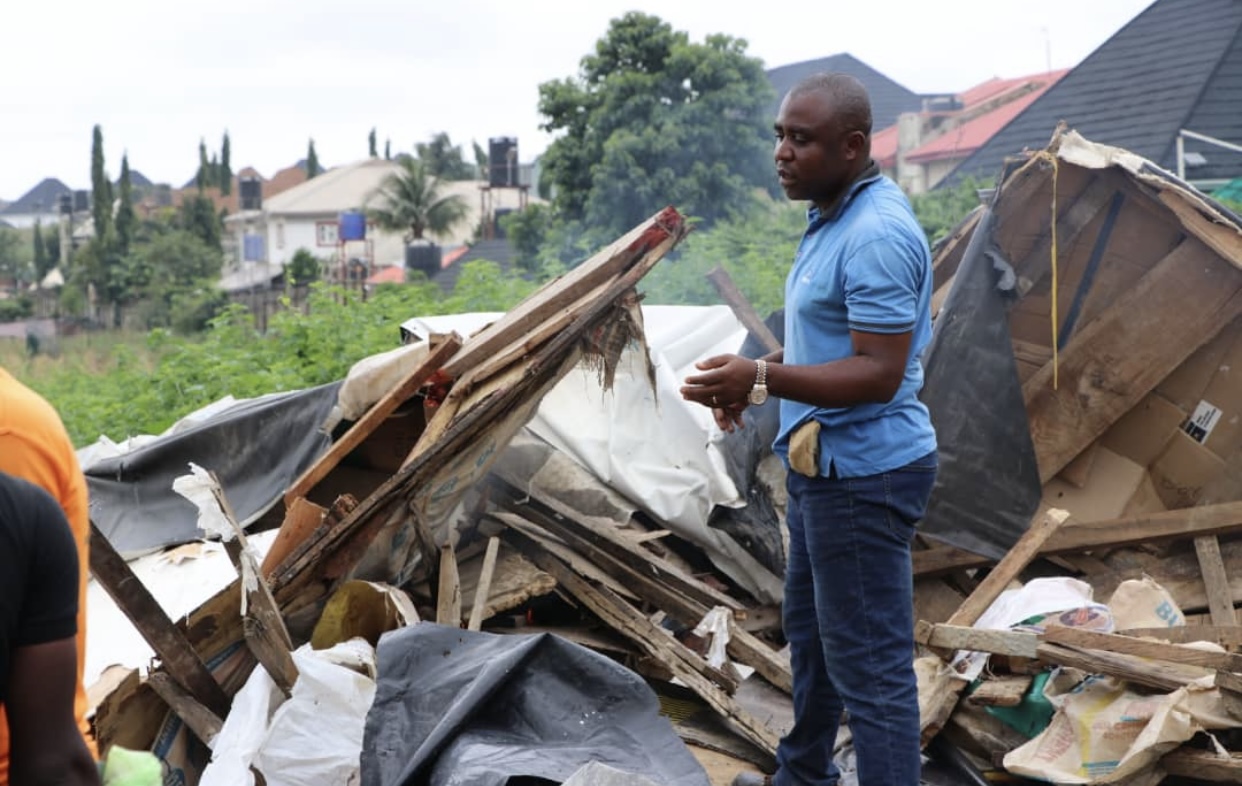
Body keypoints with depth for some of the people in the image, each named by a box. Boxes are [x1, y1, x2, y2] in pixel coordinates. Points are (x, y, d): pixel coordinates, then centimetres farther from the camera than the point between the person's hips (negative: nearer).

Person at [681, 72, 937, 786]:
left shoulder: (876, 235, -22)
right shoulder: (835, 217, 11)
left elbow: (878, 373, -26)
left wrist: (764, 378, -32)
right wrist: (753, 383, 10)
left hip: (862, 475, -11)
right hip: (826, 465, 11)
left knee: (870, 664, -3)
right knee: (810, 629, 24)